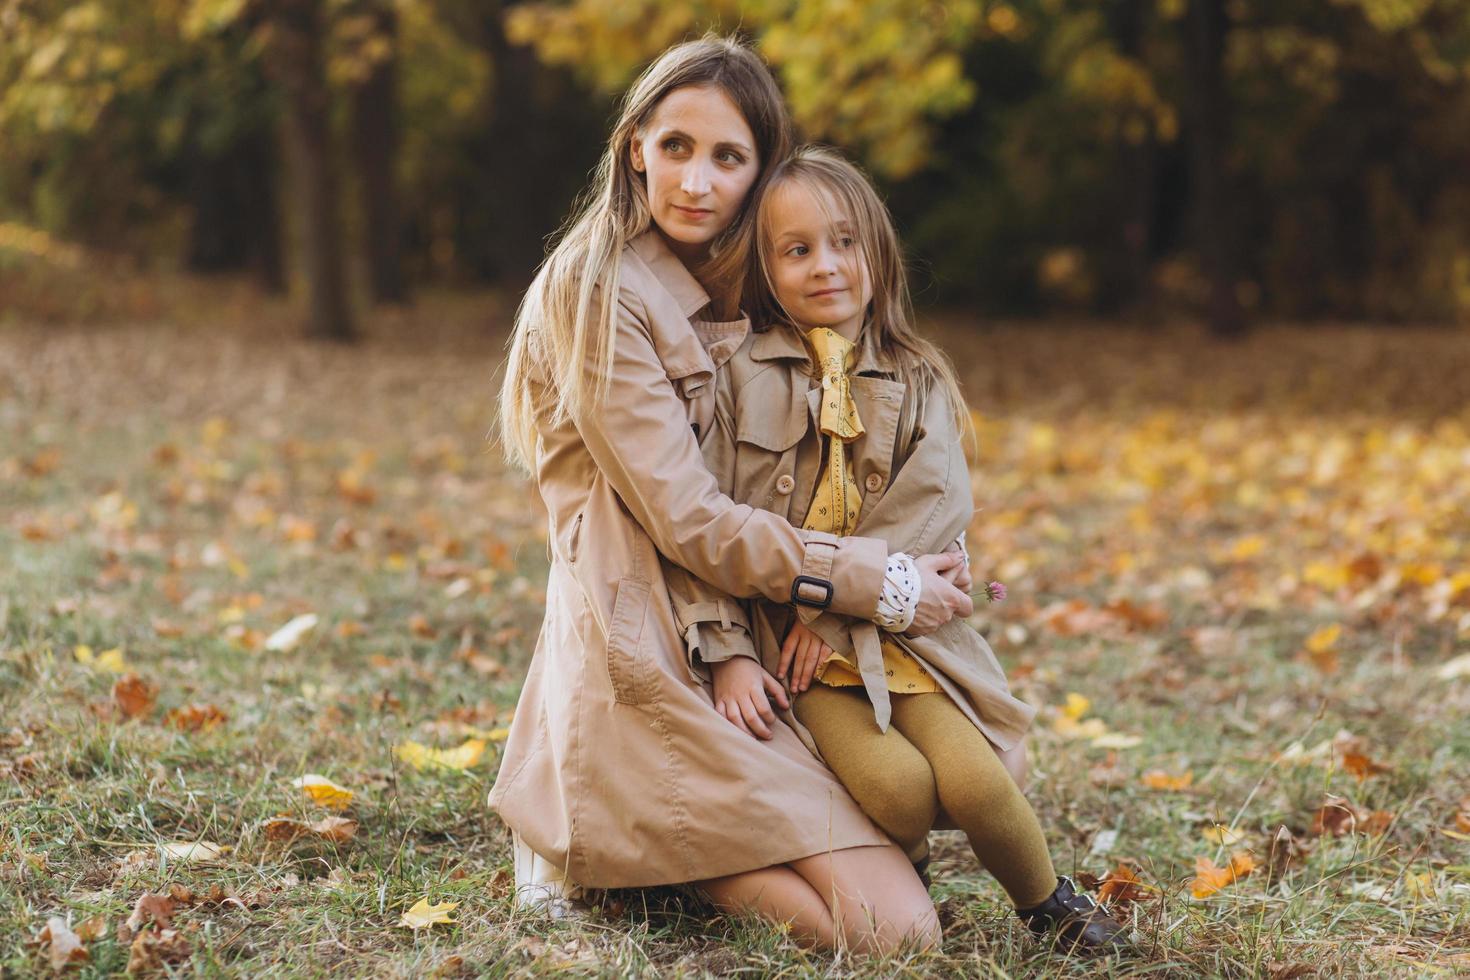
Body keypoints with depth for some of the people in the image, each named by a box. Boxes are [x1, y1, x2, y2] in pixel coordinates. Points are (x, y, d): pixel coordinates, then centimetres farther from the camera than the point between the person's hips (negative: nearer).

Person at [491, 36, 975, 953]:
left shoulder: (720, 293, 14)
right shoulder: (595, 289, -12)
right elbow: (685, 518, -15)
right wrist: (881, 585, -13)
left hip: (724, 644, 9)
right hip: (647, 656, -9)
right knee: (896, 929, -15)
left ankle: (615, 835, 11)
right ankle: (593, 850, -1)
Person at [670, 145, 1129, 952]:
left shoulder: (918, 383, 9)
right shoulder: (739, 378, 3)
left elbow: (932, 506, -6)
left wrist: (835, 608, -17)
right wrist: (728, 654, -14)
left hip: (898, 627, 2)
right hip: (786, 639, -2)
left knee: (975, 781, -20)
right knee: (895, 782, -26)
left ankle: (1046, 900, 9)